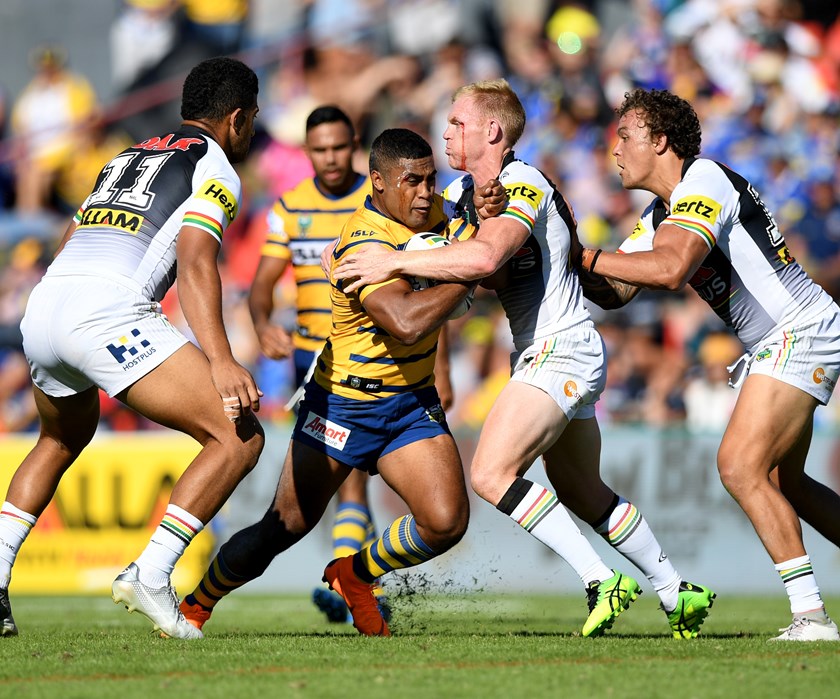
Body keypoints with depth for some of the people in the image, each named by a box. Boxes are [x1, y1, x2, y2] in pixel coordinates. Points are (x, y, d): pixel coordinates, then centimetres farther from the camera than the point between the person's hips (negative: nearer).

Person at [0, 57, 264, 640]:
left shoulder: (127, 158, 31)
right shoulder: (215, 170, 7)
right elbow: (195, 262, -10)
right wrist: (221, 361, -20)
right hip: (108, 313, -8)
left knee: (60, 443, 35)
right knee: (239, 437, -6)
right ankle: (150, 575, -16)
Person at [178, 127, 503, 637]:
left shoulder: (430, 212, -1)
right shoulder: (365, 246, -26)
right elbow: (406, 322, -38)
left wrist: (484, 212, -7)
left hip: (413, 403, 6)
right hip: (343, 402, -6)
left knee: (447, 522, -13)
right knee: (285, 527, -1)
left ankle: (356, 576, 15)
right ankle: (194, 606, 22)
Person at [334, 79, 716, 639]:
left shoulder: (523, 186, -18)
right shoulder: (464, 191, 12)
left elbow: (484, 257, -35)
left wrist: (394, 262, -29)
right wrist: (352, 255, 3)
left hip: (561, 350, -10)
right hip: (543, 355, 10)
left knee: (492, 473, -19)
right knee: (584, 492, 17)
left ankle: (602, 579, -19)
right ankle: (677, 593, 25)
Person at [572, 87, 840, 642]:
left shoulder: (705, 181, -15)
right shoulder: (660, 214, 15)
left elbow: (669, 268, -30)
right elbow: (614, 292, 10)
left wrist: (582, 255, -23)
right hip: (775, 344, 11)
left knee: (741, 466, -17)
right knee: (781, 482, 16)